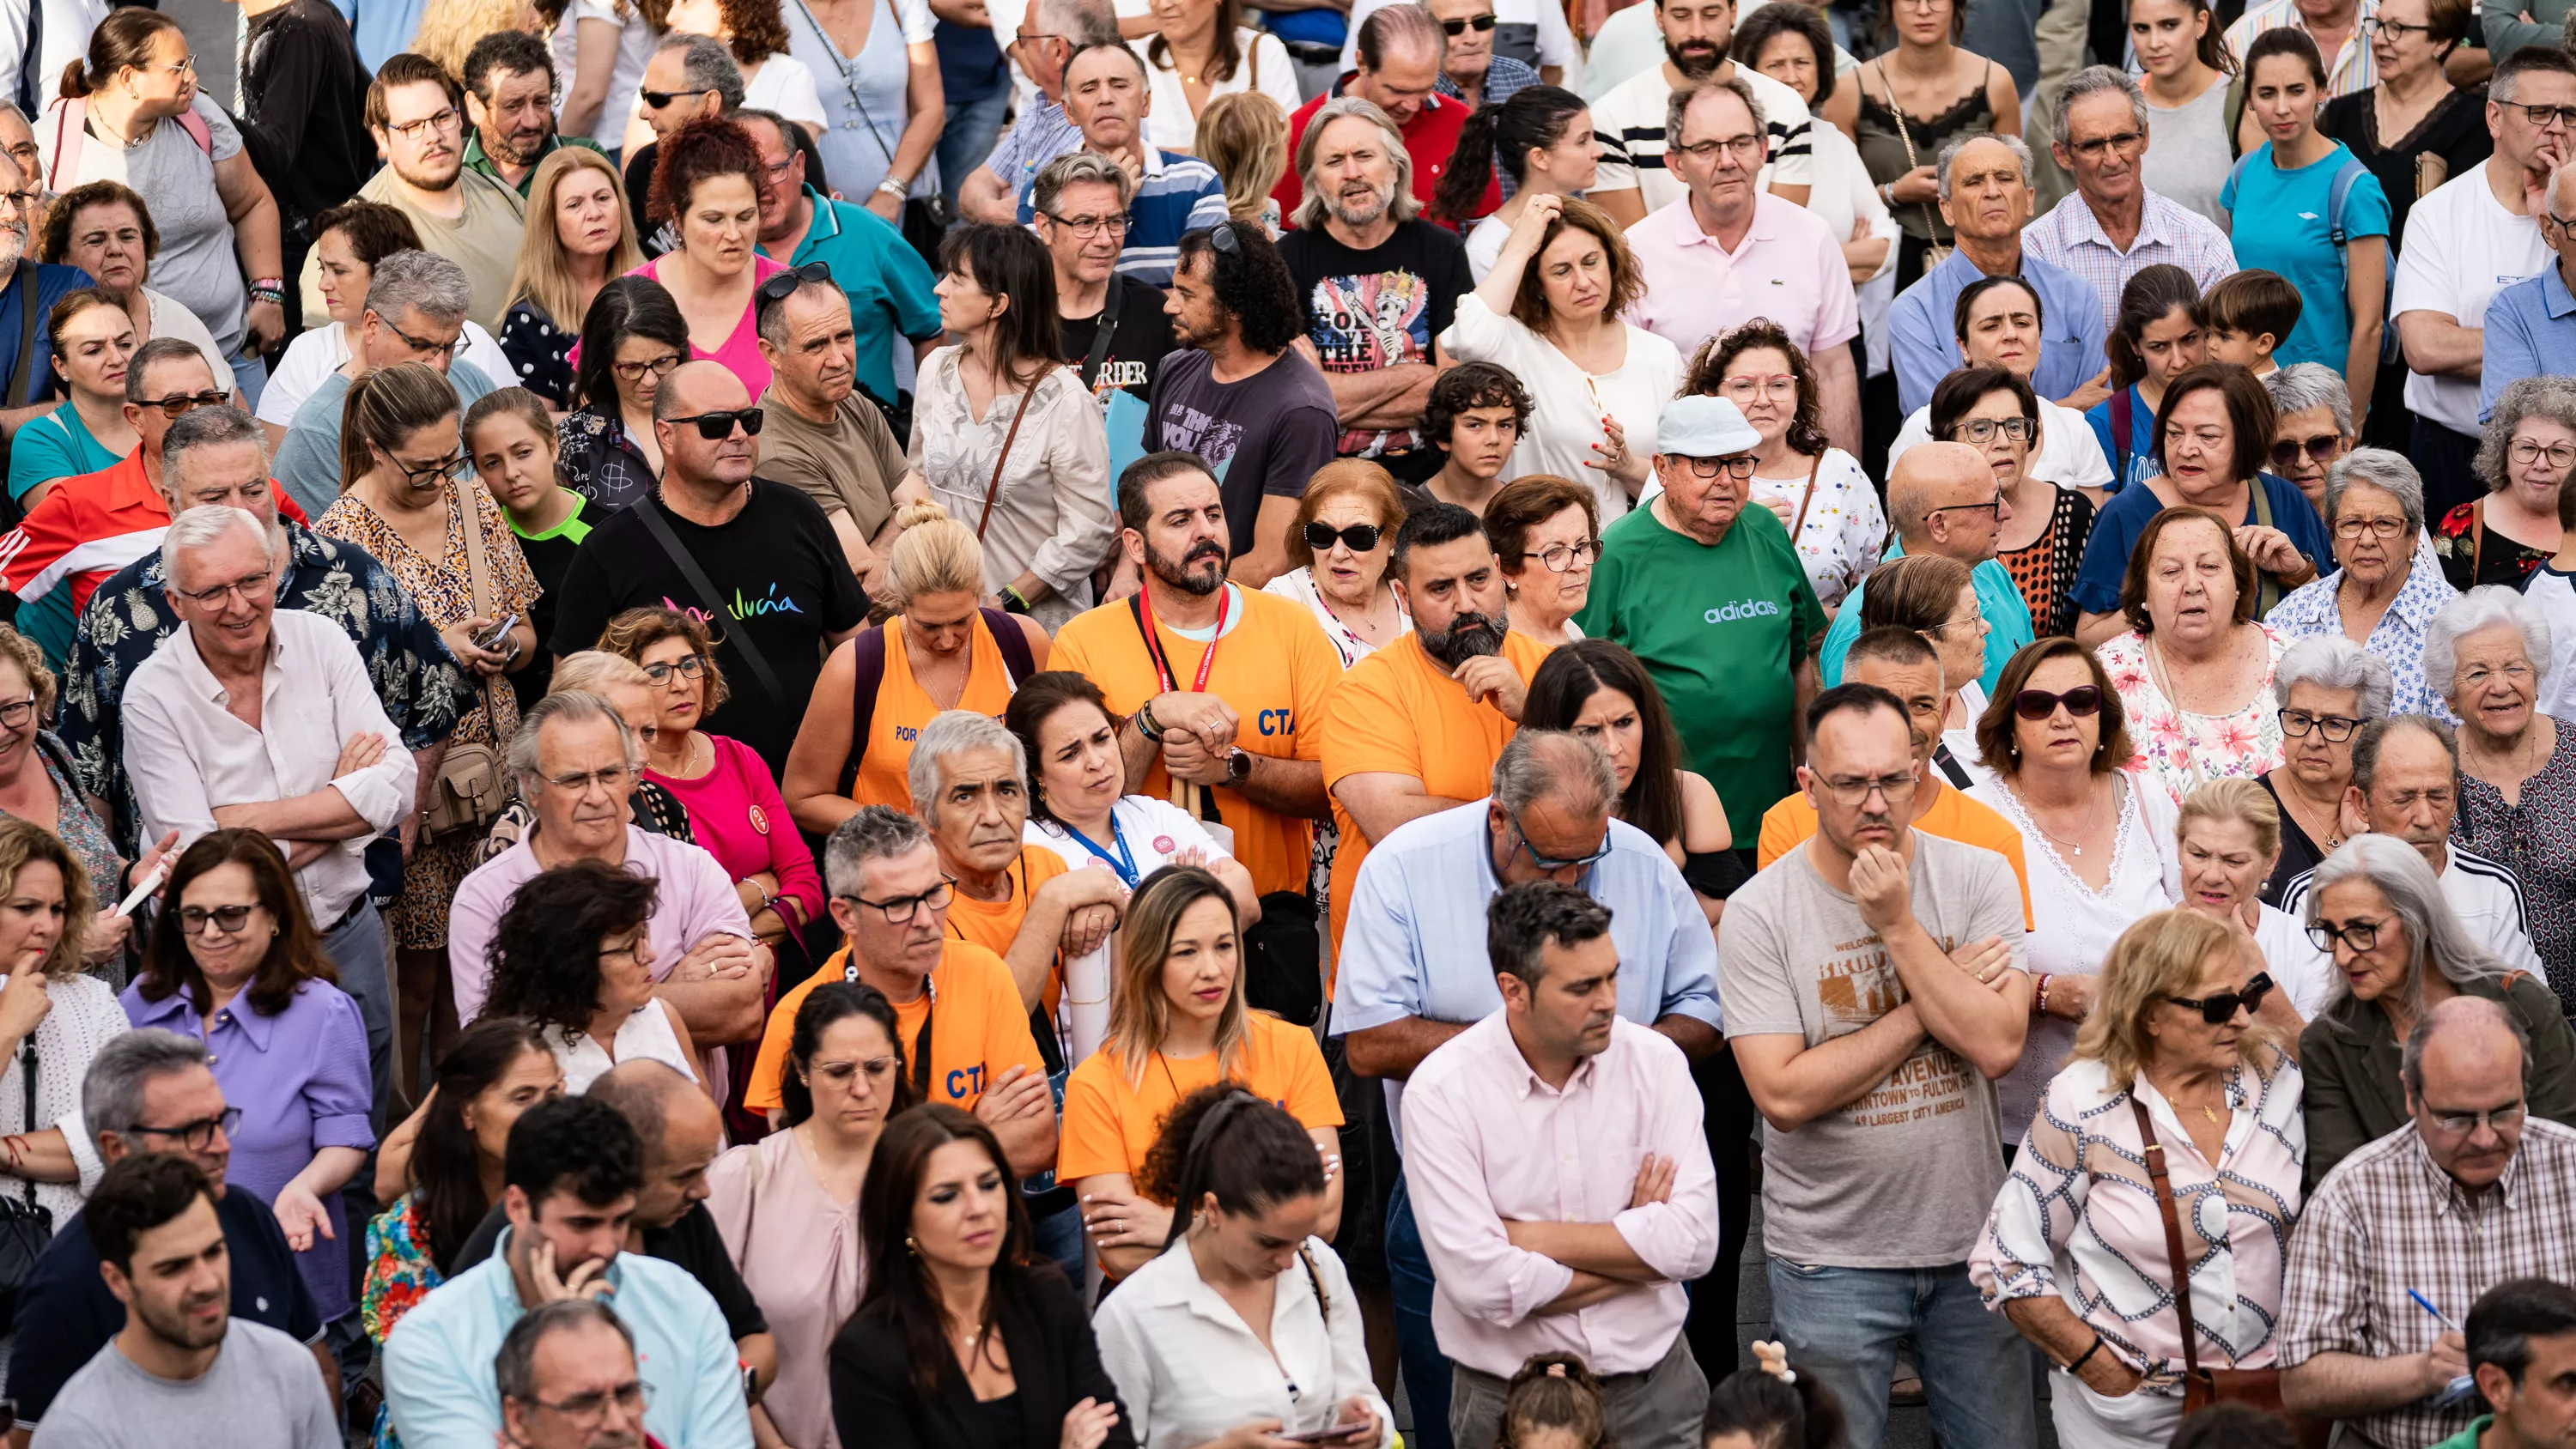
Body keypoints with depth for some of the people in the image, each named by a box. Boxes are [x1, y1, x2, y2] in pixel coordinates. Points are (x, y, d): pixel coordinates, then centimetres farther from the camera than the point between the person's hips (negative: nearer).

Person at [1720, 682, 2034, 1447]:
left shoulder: (1978, 877, -3)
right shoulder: (1759, 912, -10)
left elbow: (1997, 1046, -15)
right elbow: (1783, 1094, -18)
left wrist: (1898, 926, -18)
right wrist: (1928, 1006, -15)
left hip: (1970, 1236, 2)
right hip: (1831, 1259, -2)